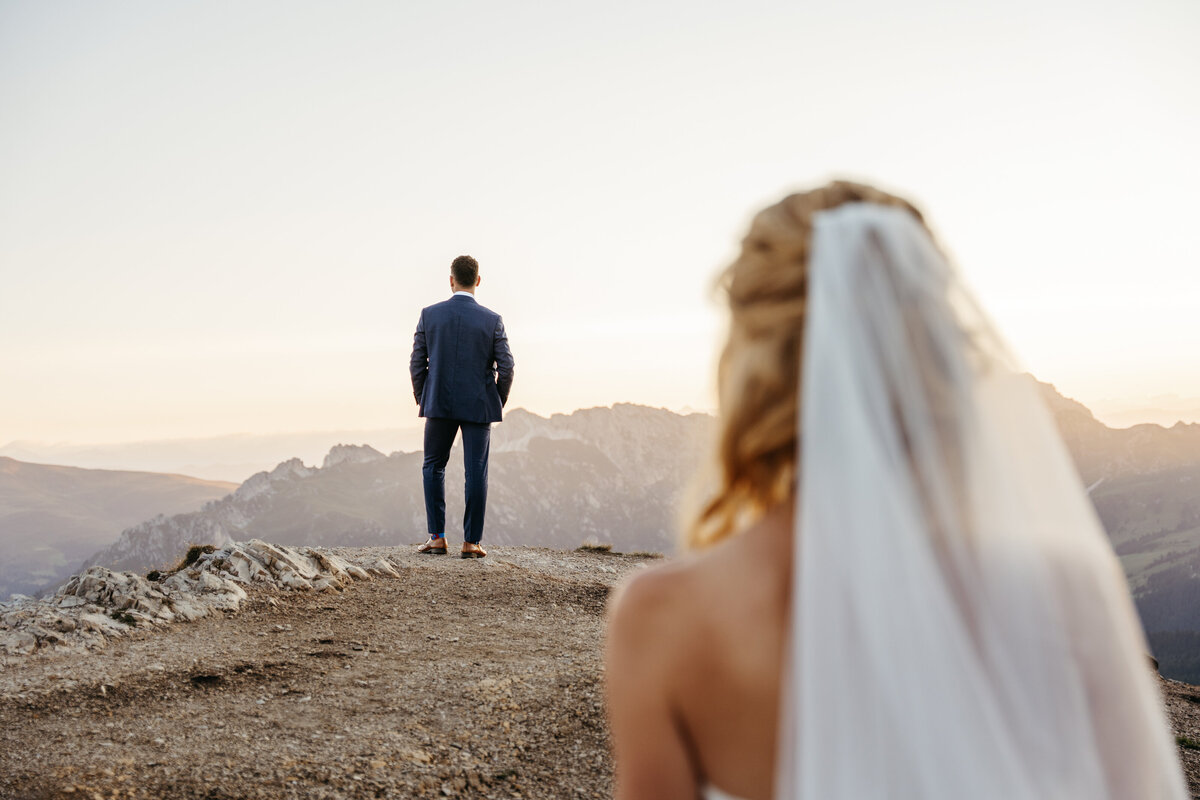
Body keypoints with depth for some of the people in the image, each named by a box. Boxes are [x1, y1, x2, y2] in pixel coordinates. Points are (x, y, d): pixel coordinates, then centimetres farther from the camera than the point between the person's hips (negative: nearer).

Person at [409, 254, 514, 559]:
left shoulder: (429, 315, -2)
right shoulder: (492, 320, -4)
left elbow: (416, 363, 0)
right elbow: (506, 367, -6)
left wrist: (421, 399, 13)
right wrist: (498, 402, 9)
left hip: (439, 403, 1)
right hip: (478, 406, -1)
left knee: (433, 467, 15)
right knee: (476, 472, 5)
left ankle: (437, 538, 11)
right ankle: (471, 542, 6)